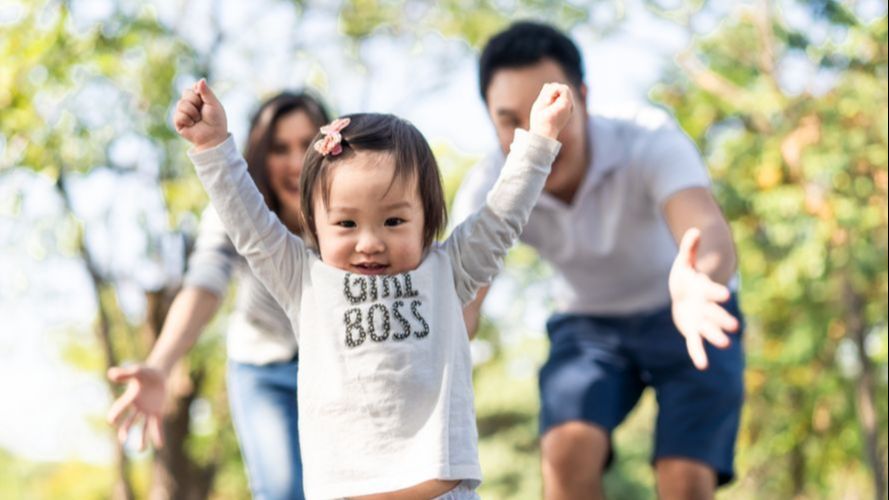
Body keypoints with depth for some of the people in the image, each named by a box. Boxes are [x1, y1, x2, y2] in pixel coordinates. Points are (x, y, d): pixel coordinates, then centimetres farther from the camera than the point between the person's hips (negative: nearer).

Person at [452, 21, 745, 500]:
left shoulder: (652, 142, -32)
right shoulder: (487, 190, -23)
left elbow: (711, 235, -50)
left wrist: (698, 286, -75)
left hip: (685, 320, -2)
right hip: (590, 324, 2)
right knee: (567, 450, -26)